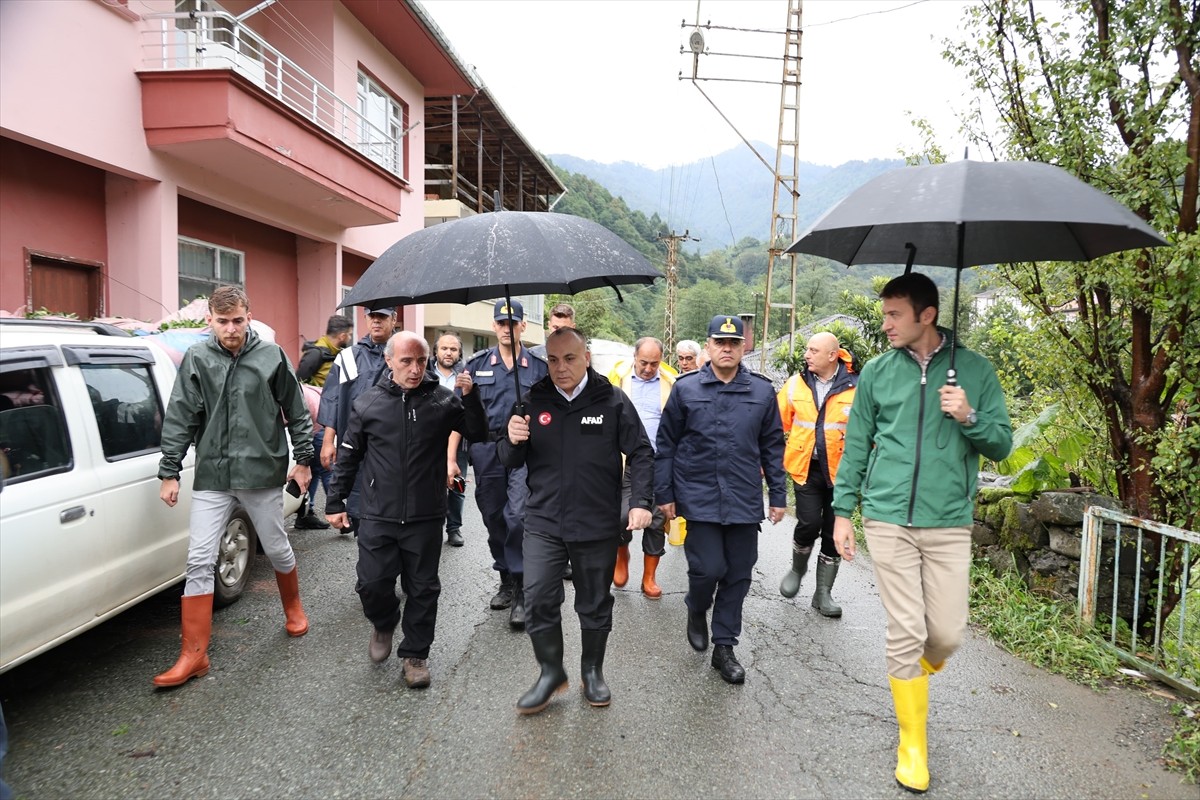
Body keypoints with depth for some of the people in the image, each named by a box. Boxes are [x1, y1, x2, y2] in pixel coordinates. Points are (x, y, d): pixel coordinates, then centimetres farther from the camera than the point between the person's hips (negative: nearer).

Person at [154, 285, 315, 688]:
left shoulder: (271, 356, -4)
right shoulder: (196, 358, -1)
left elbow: (296, 413, 3)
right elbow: (179, 419, 0)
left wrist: (303, 460, 4)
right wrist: (169, 472, -1)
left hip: (262, 474, -1)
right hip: (211, 477, 1)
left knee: (277, 549, 14)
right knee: (199, 561, 0)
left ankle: (293, 609, 41)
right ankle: (194, 654, 10)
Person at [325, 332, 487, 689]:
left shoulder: (442, 399, -2)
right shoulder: (369, 402, 1)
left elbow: (478, 434, -3)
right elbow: (348, 456, 9)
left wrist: (470, 397, -18)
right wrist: (335, 502, 10)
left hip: (425, 518, 0)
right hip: (378, 516, 1)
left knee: (423, 589, 8)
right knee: (372, 584, 1)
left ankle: (415, 653, 27)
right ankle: (384, 624, 34)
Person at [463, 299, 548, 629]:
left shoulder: (538, 366, 4)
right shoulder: (477, 364, 7)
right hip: (486, 449, 3)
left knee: (518, 515, -14)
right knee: (494, 518, 11)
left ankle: (519, 592, -4)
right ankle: (506, 581, 29)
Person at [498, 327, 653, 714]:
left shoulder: (612, 401, -6)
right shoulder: (534, 402, 1)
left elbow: (641, 454, -1)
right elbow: (511, 462, 7)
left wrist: (640, 501, -12)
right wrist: (512, 441, -16)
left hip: (597, 525, -1)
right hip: (543, 522, 2)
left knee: (595, 605, 13)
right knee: (538, 601, -3)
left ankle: (592, 671, 34)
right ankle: (551, 672, 20)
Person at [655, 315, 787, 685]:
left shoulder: (762, 391, 5)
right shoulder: (686, 388, 0)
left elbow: (773, 446, 11)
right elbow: (666, 444, 3)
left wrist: (778, 495, 9)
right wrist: (664, 494, 2)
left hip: (745, 501, 3)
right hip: (699, 498, -2)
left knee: (738, 574, 8)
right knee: (708, 567, -8)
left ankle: (724, 647, 25)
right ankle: (696, 610, 27)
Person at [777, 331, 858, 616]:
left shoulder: (855, 388, -6)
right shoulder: (796, 384, 1)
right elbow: (778, 423, 4)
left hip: (840, 472, 0)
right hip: (806, 469, 0)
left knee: (833, 533, 7)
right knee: (809, 523, -8)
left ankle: (823, 592, 23)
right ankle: (798, 569, 24)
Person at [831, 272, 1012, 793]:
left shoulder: (974, 370, 3)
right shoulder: (877, 372, 4)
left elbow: (1001, 446, 6)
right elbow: (856, 446, 8)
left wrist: (970, 417, -14)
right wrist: (842, 511, 5)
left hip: (949, 525, 1)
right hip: (888, 520, 0)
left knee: (947, 634, 4)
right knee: (906, 634, 1)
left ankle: (915, 670, 40)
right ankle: (913, 744, 19)